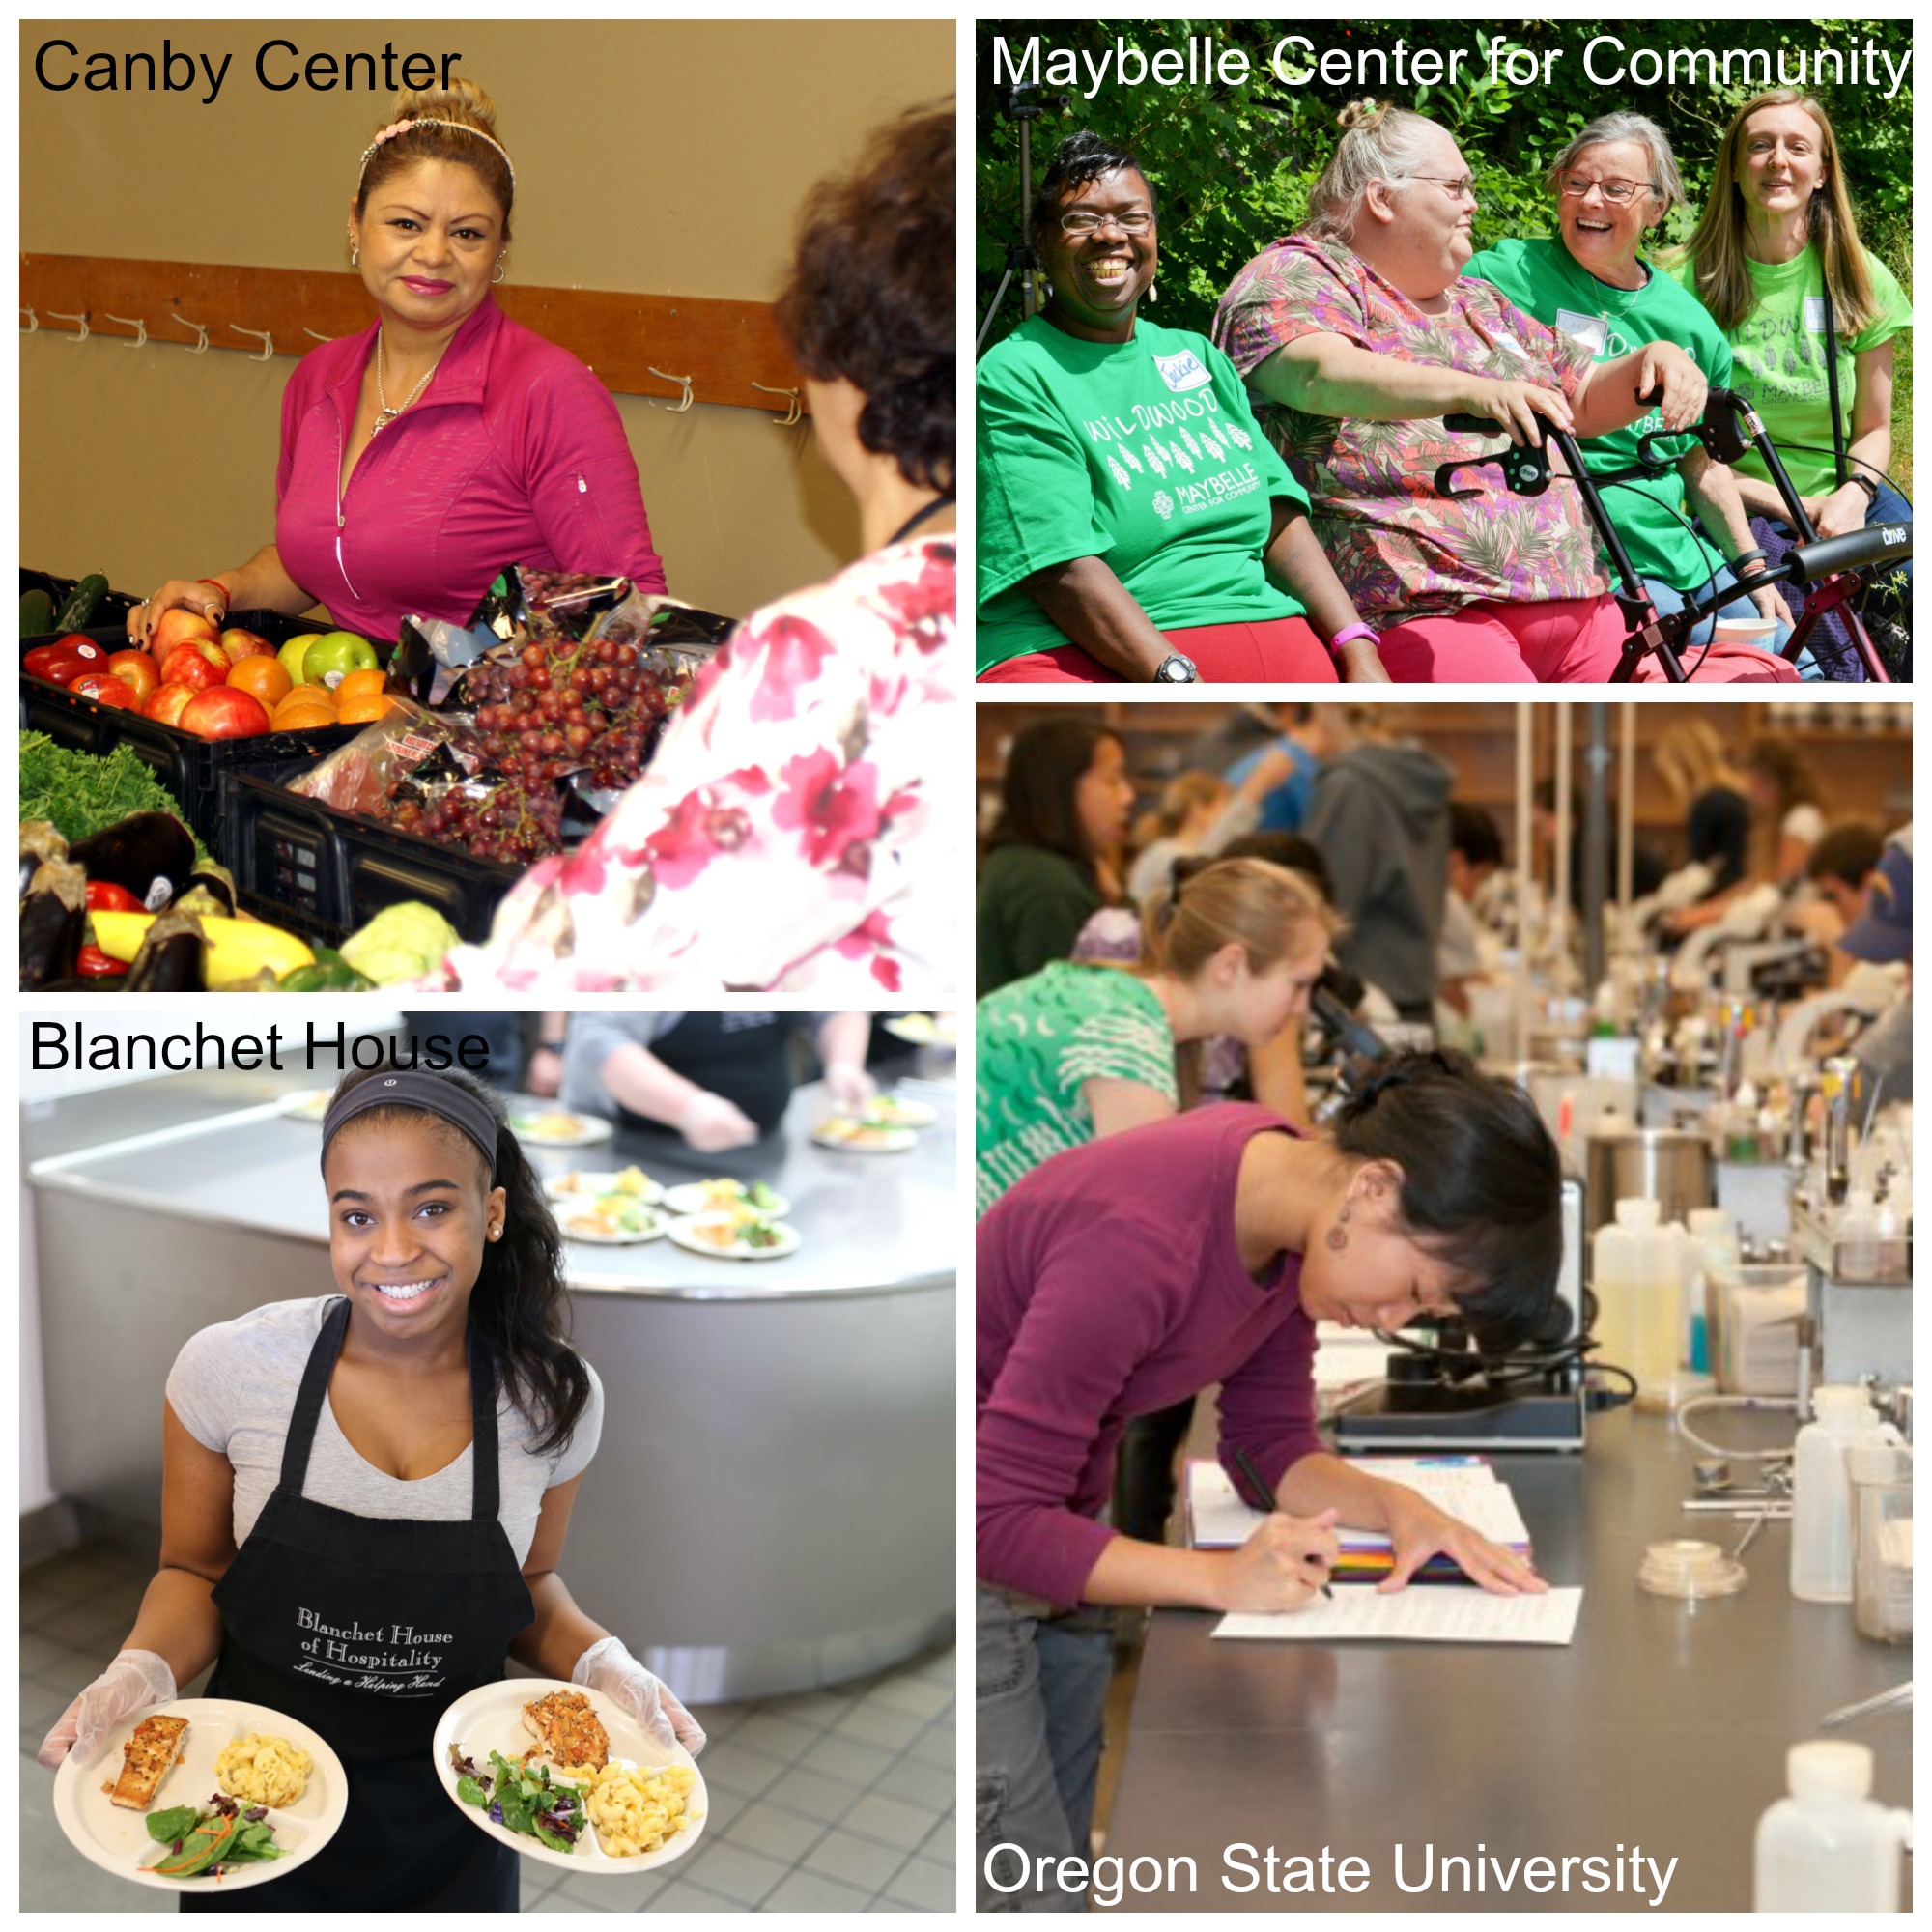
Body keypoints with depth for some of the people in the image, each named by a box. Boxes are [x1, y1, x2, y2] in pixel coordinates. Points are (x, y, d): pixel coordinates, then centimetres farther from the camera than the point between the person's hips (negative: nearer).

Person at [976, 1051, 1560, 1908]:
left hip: (1051, 1545, 8)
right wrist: (1223, 1578, -32)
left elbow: (1271, 1443, 4)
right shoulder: (1141, 1237, -33)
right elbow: (997, 1520, -28)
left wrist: (1399, 1507, -13)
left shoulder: (1289, 1198, -7)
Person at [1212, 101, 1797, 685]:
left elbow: (1586, 402, 32)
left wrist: (1653, 358, 8)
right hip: (1420, 616, -7)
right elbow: (1321, 373, -19)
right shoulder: (1295, 275, 3)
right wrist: (1473, 391, -35)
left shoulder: (1480, 303, 29)